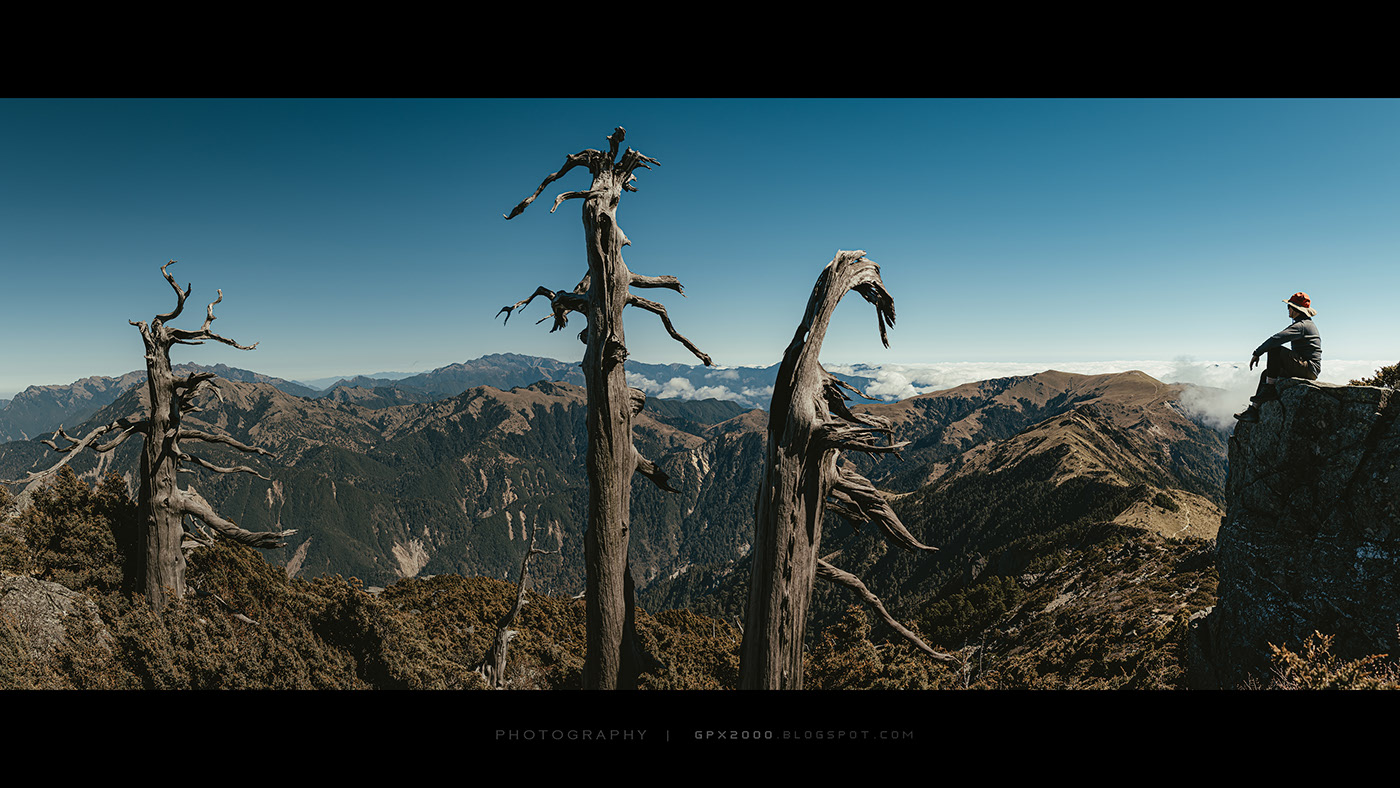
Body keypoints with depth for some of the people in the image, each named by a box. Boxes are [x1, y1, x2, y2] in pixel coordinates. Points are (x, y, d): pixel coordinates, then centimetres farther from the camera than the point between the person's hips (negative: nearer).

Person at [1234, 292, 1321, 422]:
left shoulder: (1301, 326, -13)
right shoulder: (1308, 324, 21)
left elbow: (1277, 339, -25)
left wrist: (1257, 353, -19)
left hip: (1308, 368, -10)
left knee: (1275, 349, -24)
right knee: (1266, 373, 10)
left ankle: (1269, 389, -20)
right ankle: (1254, 409, 0)